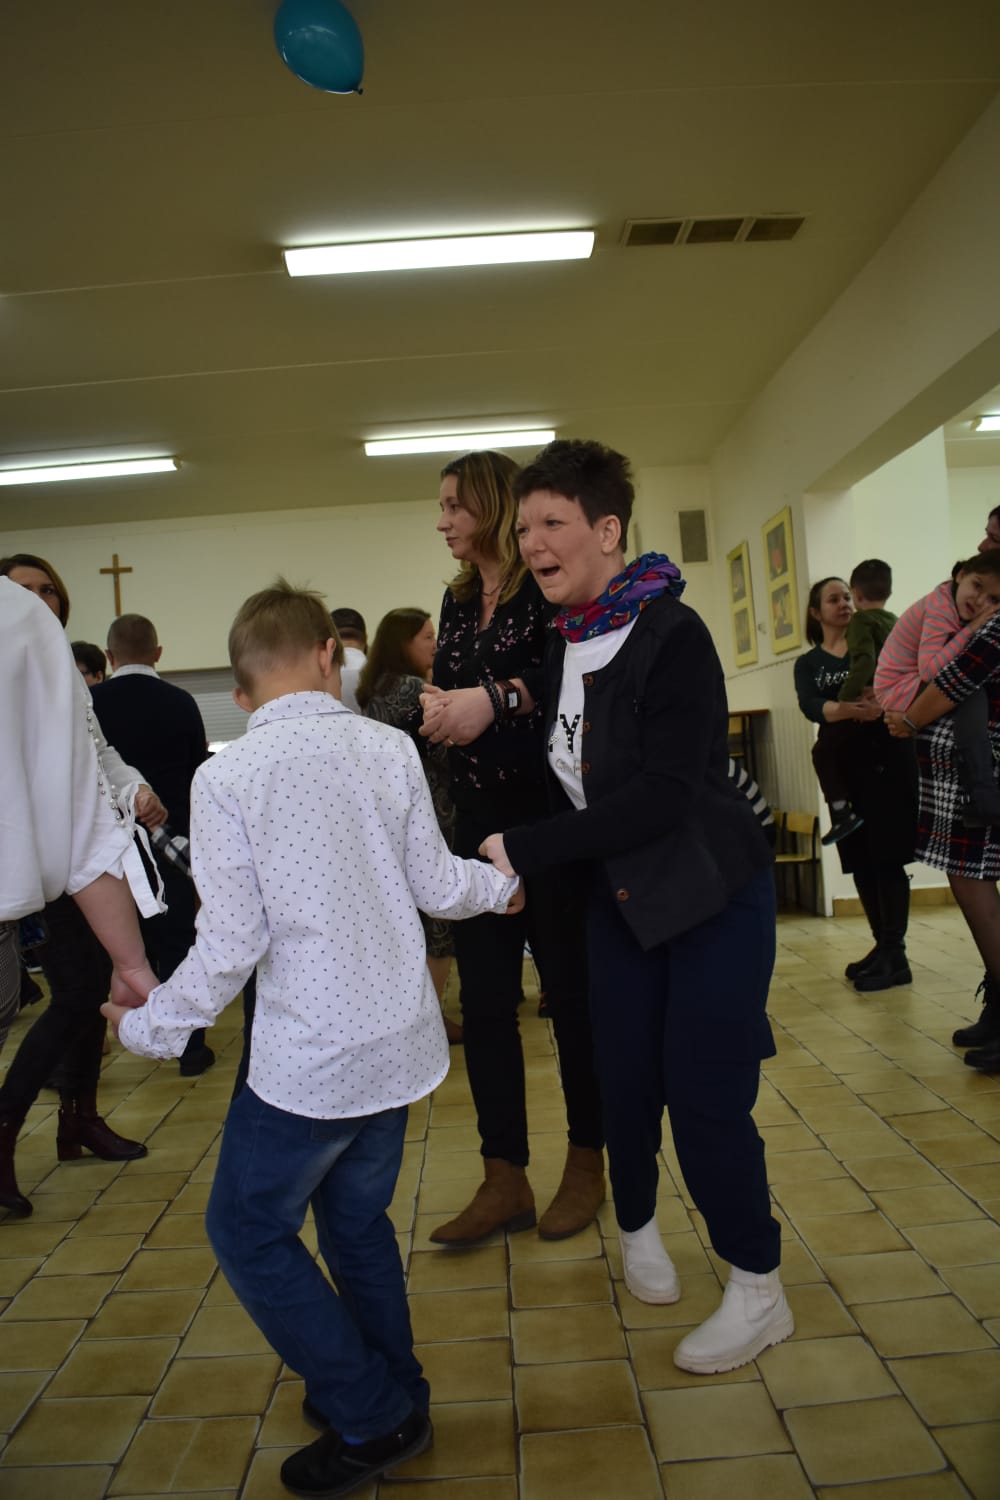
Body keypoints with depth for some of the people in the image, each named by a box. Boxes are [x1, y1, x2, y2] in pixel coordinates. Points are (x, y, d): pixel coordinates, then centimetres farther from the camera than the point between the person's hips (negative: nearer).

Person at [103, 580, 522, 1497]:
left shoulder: (226, 776, -12)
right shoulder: (390, 748, -2)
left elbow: (232, 943, -13)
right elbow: (437, 887, 3)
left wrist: (148, 1028, 3)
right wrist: (500, 883, 24)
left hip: (310, 1058, -5)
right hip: (400, 1040, 5)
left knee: (248, 1230, 15)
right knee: (355, 1216, 23)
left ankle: (375, 1421, 23)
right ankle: (391, 1393, 38)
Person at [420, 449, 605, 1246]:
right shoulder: (459, 599, 14)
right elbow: (444, 692, 14)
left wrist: (499, 697, -24)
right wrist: (434, 710, -7)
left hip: (551, 816, -7)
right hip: (479, 819, 7)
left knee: (569, 991, 6)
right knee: (485, 999, 7)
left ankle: (587, 1165, 26)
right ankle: (505, 1180, 20)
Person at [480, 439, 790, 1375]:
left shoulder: (672, 636, -20)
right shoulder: (554, 642, 2)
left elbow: (663, 794, -26)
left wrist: (525, 849, -23)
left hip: (712, 893, -5)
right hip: (618, 894, 6)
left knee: (704, 1094, -2)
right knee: (625, 1077, 12)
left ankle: (758, 1291, 21)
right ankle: (636, 1228, 40)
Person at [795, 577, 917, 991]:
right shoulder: (807, 663, 11)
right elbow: (811, 707, -10)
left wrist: (881, 705, -31)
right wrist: (852, 709, -30)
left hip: (886, 759, -3)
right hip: (843, 766, 3)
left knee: (888, 856, -7)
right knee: (860, 860, 6)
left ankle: (895, 955, -3)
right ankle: (883, 946, 17)